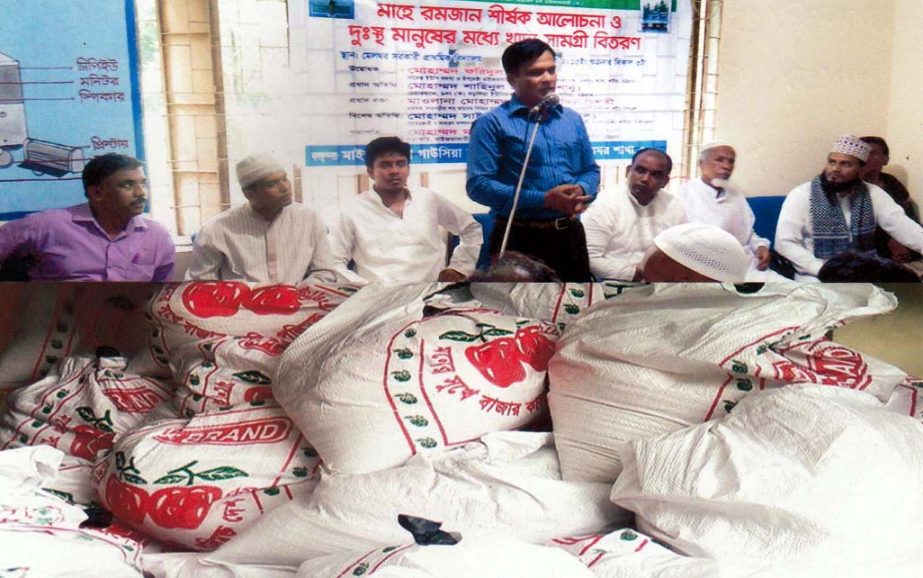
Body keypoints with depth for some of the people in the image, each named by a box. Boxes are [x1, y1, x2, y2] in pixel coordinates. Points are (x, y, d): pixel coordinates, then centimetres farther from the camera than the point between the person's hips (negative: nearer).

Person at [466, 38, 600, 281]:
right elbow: (478, 184, -16)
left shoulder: (572, 120, 13)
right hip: (520, 238, -6)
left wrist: (581, 191, -6)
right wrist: (544, 199, -20)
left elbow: (591, 170, 20)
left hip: (569, 234, 6)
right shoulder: (492, 123, -6)